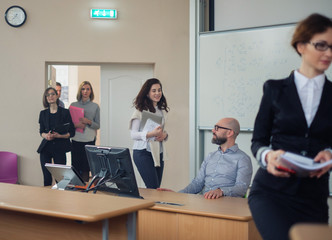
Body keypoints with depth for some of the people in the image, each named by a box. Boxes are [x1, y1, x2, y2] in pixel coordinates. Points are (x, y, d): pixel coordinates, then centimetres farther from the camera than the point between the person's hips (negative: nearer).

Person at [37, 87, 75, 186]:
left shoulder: (65, 112, 1)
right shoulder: (43, 113, 11)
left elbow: (72, 132, 1)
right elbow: (41, 131, 16)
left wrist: (59, 136, -14)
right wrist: (46, 135, -7)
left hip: (59, 148, -2)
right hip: (45, 147, 3)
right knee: (47, 177, 1)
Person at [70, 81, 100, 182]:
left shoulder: (95, 106, 6)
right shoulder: (73, 105, 9)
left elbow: (98, 125, 5)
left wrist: (89, 122, -13)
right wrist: (75, 125, -11)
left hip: (89, 140, -1)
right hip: (76, 139, 1)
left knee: (85, 169, -1)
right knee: (75, 167, 0)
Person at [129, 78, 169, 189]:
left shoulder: (162, 110, 13)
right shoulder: (140, 110, -7)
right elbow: (133, 134, -11)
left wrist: (164, 135, -2)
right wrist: (151, 133, -25)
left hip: (158, 153, 7)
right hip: (143, 153, -6)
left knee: (156, 188, 7)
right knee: (154, 188, -12)